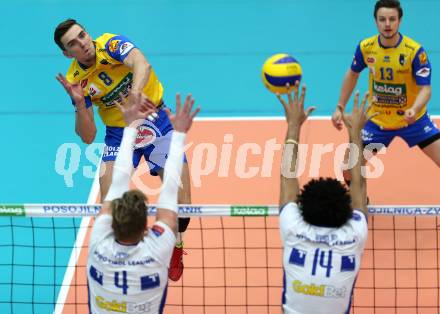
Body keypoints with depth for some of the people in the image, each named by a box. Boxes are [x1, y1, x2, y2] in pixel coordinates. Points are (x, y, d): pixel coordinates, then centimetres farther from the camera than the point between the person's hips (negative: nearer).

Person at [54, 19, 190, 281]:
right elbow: (88, 137, -11)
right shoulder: (77, 80, -10)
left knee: (181, 205, -8)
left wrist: (134, 94, -57)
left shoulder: (111, 44, -16)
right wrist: (79, 103, -27)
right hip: (120, 132, 2)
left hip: (155, 120, -1)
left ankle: (175, 249, 23)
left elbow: (142, 65, -38)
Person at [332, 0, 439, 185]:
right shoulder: (365, 47, -11)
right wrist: (340, 108, 7)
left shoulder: (415, 51, -22)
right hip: (377, 121, 2)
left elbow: (425, 88, -23)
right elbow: (352, 74, 9)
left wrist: (414, 110, -44)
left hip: (413, 120, -2)